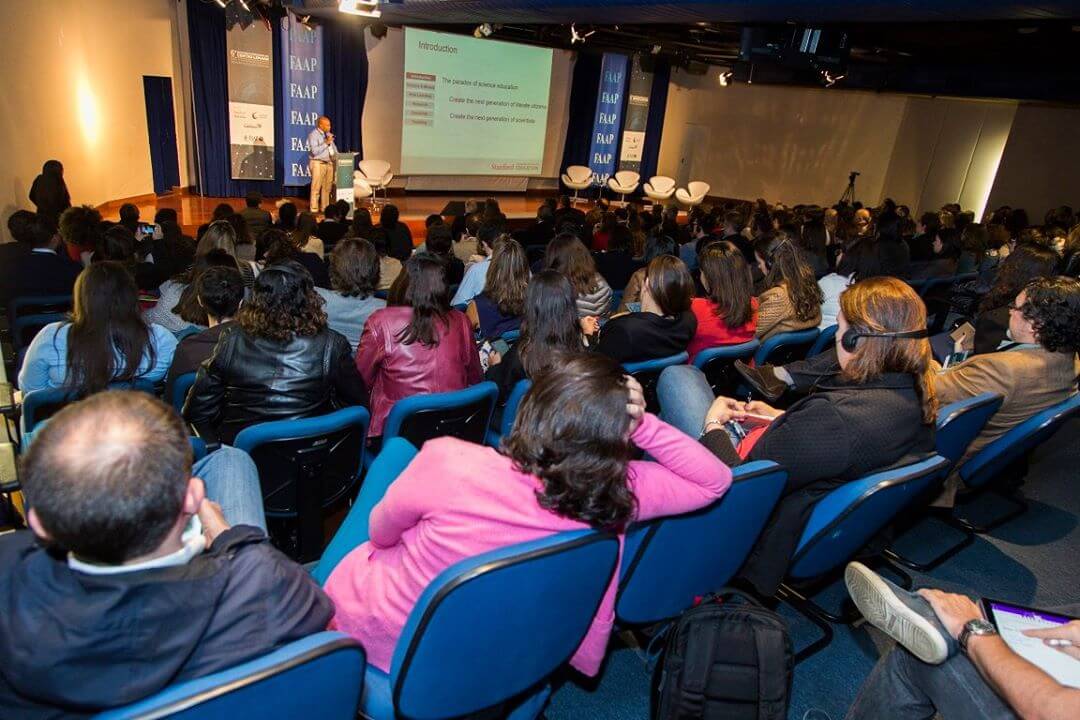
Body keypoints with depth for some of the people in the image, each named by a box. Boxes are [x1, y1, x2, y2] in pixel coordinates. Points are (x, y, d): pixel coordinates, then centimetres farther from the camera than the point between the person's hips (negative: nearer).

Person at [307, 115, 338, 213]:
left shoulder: (328, 134, 13)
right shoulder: (313, 135, -9)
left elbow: (333, 147, 21)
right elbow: (314, 151, -20)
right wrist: (326, 143, -22)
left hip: (329, 163, 7)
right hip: (318, 164, -7)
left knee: (328, 187, 9)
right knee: (316, 188, -6)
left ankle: (325, 207, 17)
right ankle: (314, 209, -3)